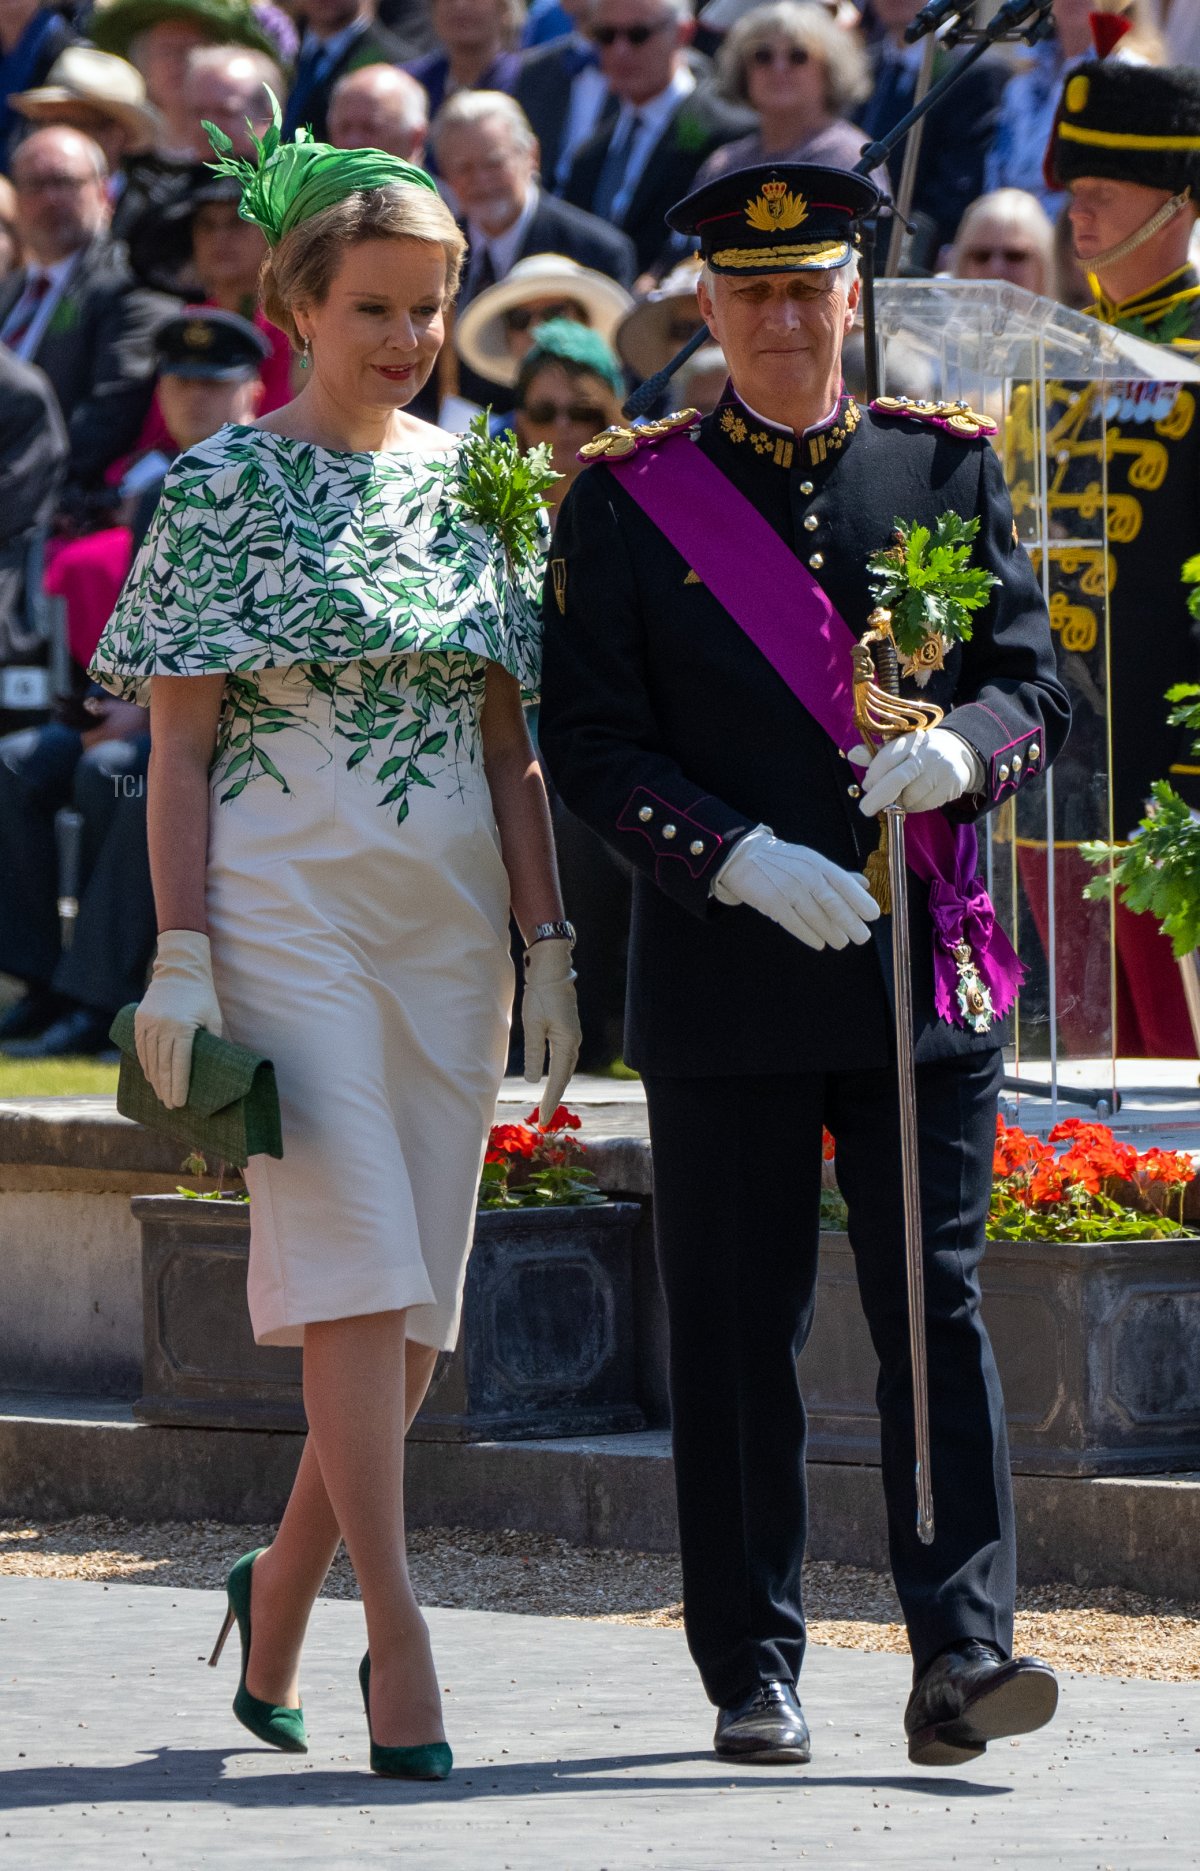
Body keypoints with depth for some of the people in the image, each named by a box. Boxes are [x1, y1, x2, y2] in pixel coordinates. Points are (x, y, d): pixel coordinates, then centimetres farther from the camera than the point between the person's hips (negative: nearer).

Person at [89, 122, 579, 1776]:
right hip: (290, 908, -5)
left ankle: (284, 1584, 24)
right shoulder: (219, 490, -2)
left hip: (448, 921, 5)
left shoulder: (478, 489, 11)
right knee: (355, 1265, -13)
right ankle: (397, 1636, -13)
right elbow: (178, 751, -3)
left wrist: (549, 945, 7)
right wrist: (182, 960, -11)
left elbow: (509, 745, 13)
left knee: (419, 1300, 6)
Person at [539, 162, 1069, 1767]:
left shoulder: (949, 469, 9)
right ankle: (753, 1675, 11)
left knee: (938, 1303, -6)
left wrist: (959, 748, -18)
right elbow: (592, 743, -2)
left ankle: (962, 1653, -10)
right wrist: (746, 862, -17)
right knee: (736, 1331, 3)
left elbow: (1037, 687, 6)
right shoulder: (627, 500, 3)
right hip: (724, 985, -1)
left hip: (920, 970, 1)